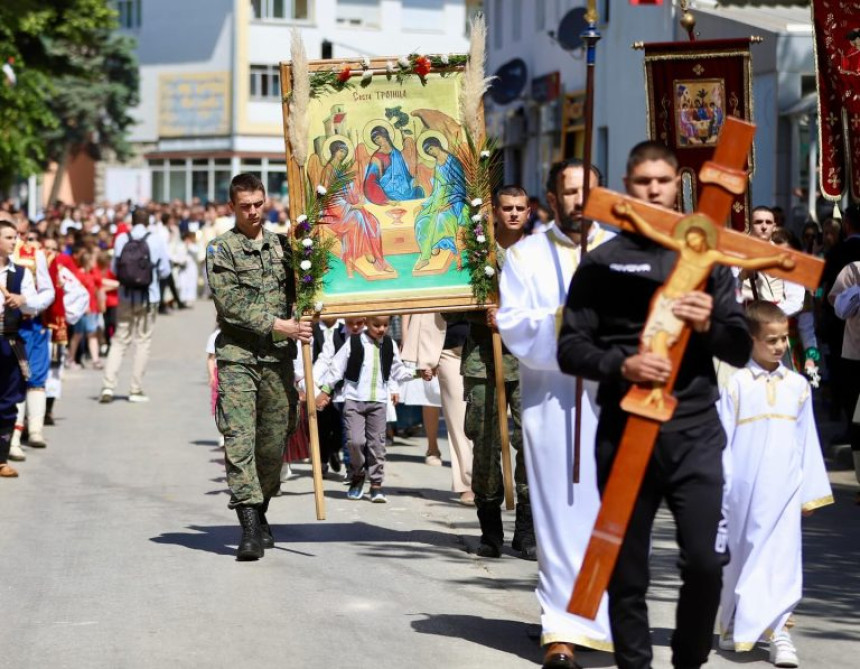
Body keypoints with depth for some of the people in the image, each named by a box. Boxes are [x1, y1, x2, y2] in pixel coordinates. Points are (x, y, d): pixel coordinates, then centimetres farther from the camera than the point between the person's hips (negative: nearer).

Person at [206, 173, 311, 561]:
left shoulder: (281, 246, 14)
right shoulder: (221, 249, 1)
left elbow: (297, 292, 20)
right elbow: (231, 304, -9)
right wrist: (278, 325, -15)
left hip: (278, 357, 4)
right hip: (237, 357, -4)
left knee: (274, 441, 6)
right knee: (239, 439, -12)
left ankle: (260, 514, 24)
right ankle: (249, 528, -16)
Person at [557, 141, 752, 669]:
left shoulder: (706, 257, 12)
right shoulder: (602, 262, 7)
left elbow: (741, 351, 11)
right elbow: (570, 348, 2)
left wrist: (711, 325, -11)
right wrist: (619, 366, -16)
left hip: (694, 431, 1)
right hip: (623, 430, -1)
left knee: (707, 561, -7)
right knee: (628, 569, 3)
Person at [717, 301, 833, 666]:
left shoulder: (797, 385, 7)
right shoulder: (736, 384, -3)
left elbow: (807, 441, 11)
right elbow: (723, 439, -2)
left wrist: (810, 492, 11)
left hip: (783, 492, 2)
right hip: (742, 491, -2)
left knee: (781, 559, -5)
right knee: (738, 555, 10)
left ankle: (778, 630, -4)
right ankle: (733, 625, 25)